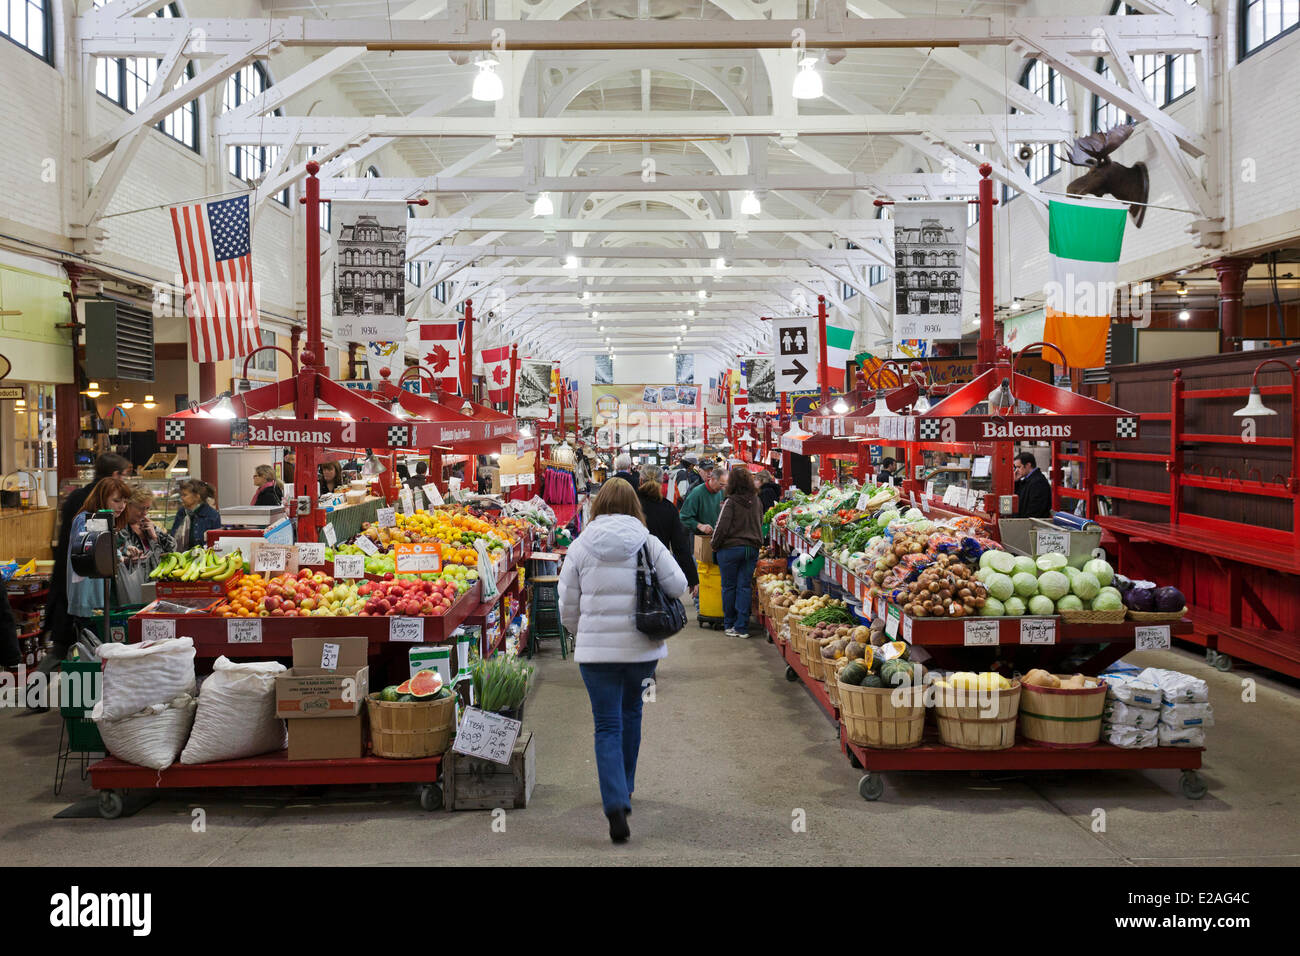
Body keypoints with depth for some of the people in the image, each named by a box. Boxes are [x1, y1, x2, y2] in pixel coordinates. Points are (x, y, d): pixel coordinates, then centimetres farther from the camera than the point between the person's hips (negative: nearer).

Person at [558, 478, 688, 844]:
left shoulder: (580, 546, -4)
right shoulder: (648, 543, -5)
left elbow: (567, 605, 0)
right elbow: (678, 586, -7)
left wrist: (581, 634, 19)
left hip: (596, 649, -1)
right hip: (642, 647, 1)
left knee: (607, 727, 2)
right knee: (631, 712, 23)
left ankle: (616, 804, -13)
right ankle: (624, 787, 37)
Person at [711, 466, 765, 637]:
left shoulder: (731, 501, -13)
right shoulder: (756, 501, 4)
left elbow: (722, 527, -13)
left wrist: (715, 546, 0)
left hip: (731, 548, -4)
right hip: (752, 548, 4)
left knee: (729, 586, 8)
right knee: (745, 586, 6)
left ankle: (729, 625, 16)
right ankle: (742, 627, 5)